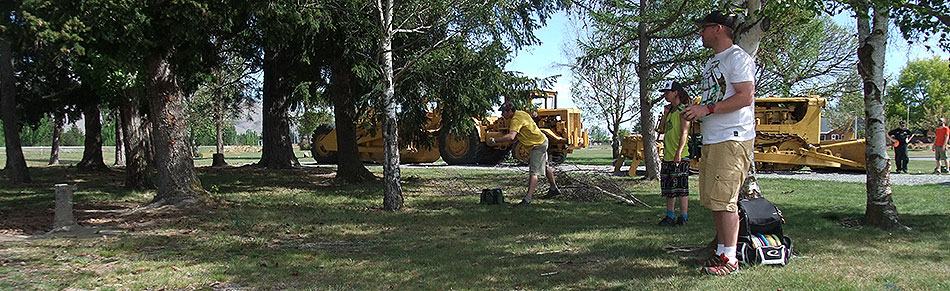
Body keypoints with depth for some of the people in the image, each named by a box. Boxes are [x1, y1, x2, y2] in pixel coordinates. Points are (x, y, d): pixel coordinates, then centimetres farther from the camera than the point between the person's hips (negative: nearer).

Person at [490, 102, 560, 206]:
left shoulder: (516, 120, -26)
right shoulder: (520, 113, 5)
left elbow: (511, 137, -41)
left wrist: (494, 140, -36)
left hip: (538, 145, -11)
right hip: (542, 141, 11)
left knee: (534, 172, -17)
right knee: (544, 167, 26)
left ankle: (527, 199, -24)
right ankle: (554, 189, 44)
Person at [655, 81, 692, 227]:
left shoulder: (683, 110, -8)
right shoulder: (670, 110, 17)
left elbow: (684, 133, -15)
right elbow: (661, 130, 18)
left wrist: (679, 152, -21)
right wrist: (665, 114, 8)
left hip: (680, 156, -9)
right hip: (668, 156, 9)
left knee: (681, 187, -5)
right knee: (669, 188, 11)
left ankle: (683, 217, -1)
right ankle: (670, 216, 18)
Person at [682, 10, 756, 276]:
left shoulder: (737, 57, -7)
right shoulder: (713, 62, 23)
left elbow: (745, 97, -17)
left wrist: (707, 109, -18)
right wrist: (696, 112, 9)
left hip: (731, 139, -10)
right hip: (711, 141, 10)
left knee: (724, 200, -11)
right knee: (715, 200, 11)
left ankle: (730, 259, -7)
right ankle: (721, 251, 19)